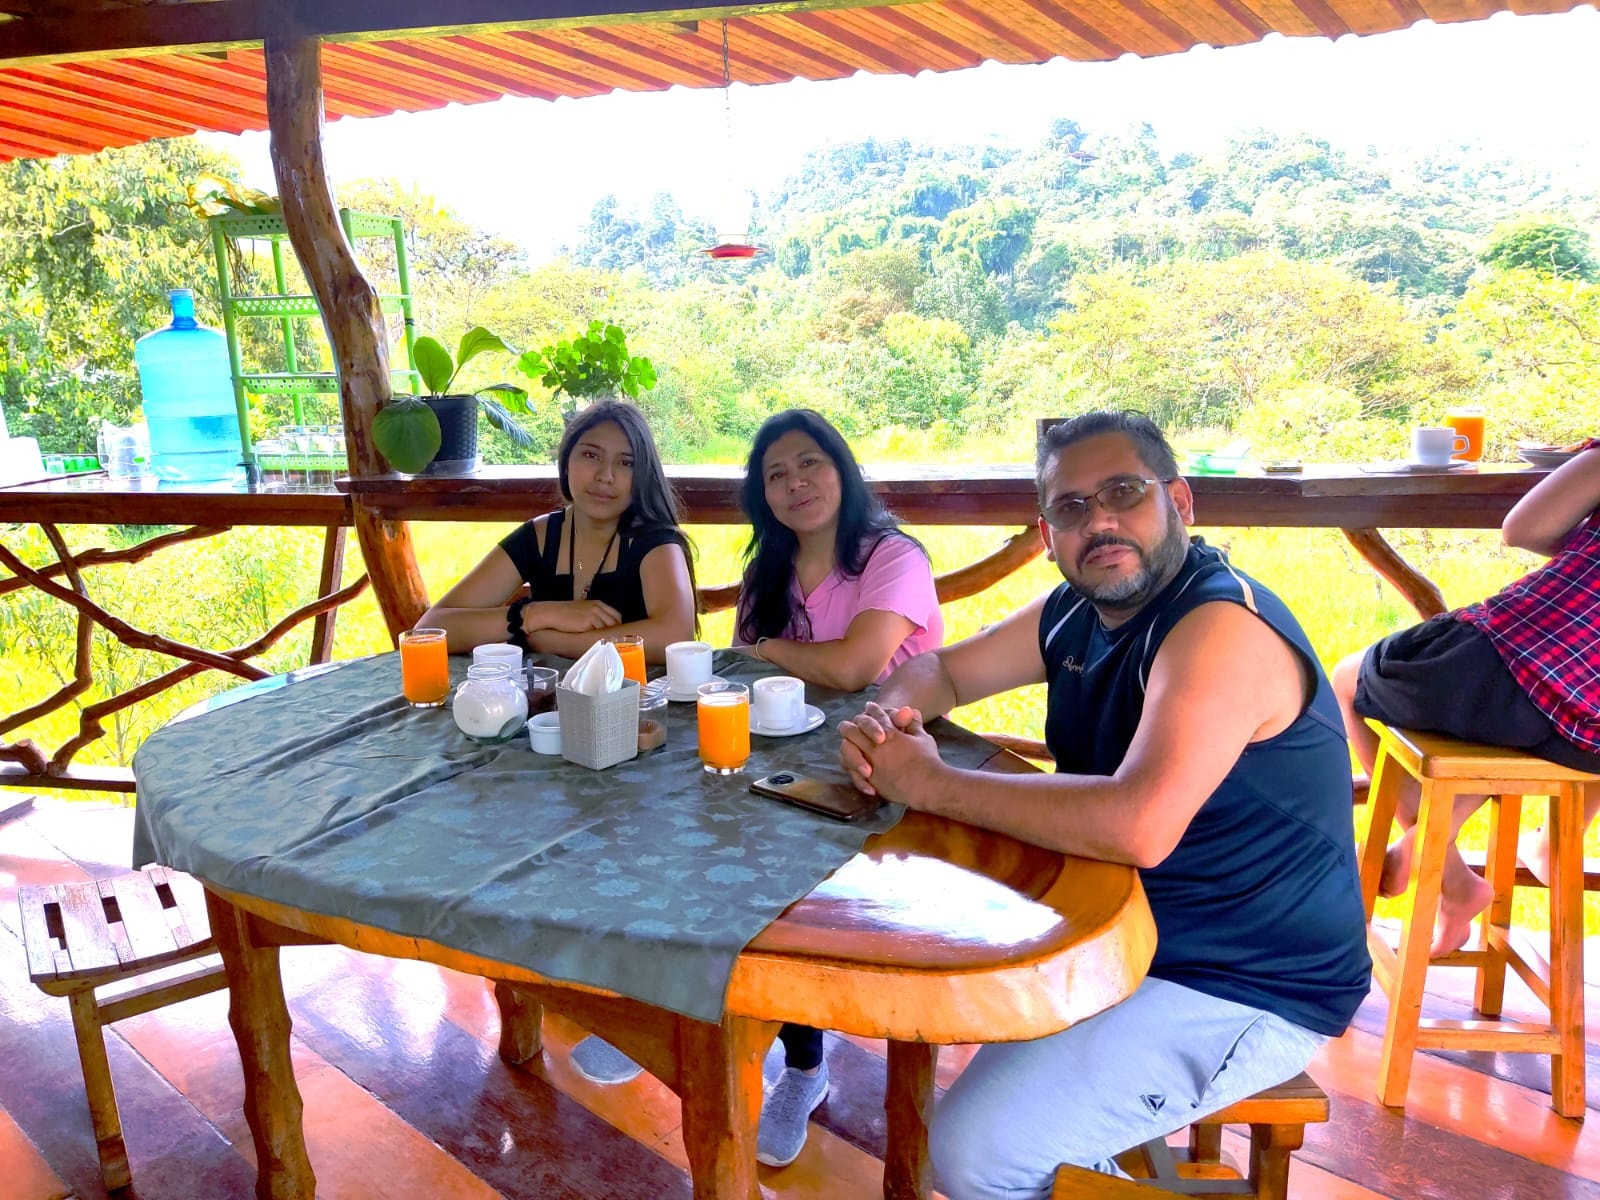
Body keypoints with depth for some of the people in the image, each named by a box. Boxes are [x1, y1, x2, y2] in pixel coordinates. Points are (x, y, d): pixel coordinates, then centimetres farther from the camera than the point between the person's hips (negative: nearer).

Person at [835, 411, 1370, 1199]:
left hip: (1245, 988, -8)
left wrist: (933, 785, -29)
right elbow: (940, 671, 12)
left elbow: (1138, 825, -39)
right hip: (1123, 925, 9)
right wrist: (887, 718, -12)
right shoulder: (1074, 615, 1)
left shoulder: (1222, 625, -26)